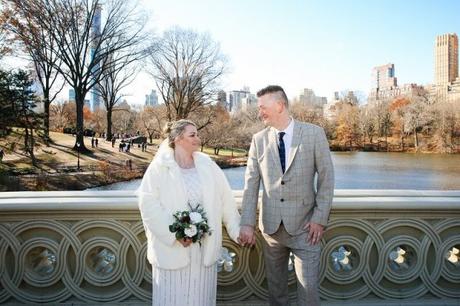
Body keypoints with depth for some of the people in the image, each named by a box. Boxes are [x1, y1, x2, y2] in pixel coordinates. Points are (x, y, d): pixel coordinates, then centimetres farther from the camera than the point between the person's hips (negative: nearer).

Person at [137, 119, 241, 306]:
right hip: (171, 246, -3)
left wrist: (237, 230, 2)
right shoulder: (160, 167, -7)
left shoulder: (207, 165, 5)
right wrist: (173, 233, -19)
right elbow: (148, 203, -13)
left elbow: (225, 199, 5)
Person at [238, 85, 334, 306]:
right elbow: (251, 184, -1)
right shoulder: (259, 140, 1)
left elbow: (326, 178, -3)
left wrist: (320, 219, -7)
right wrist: (247, 223, -6)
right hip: (271, 226, 2)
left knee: (309, 288, 3)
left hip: (304, 226, -2)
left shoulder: (314, 134, -5)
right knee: (275, 286, 15)